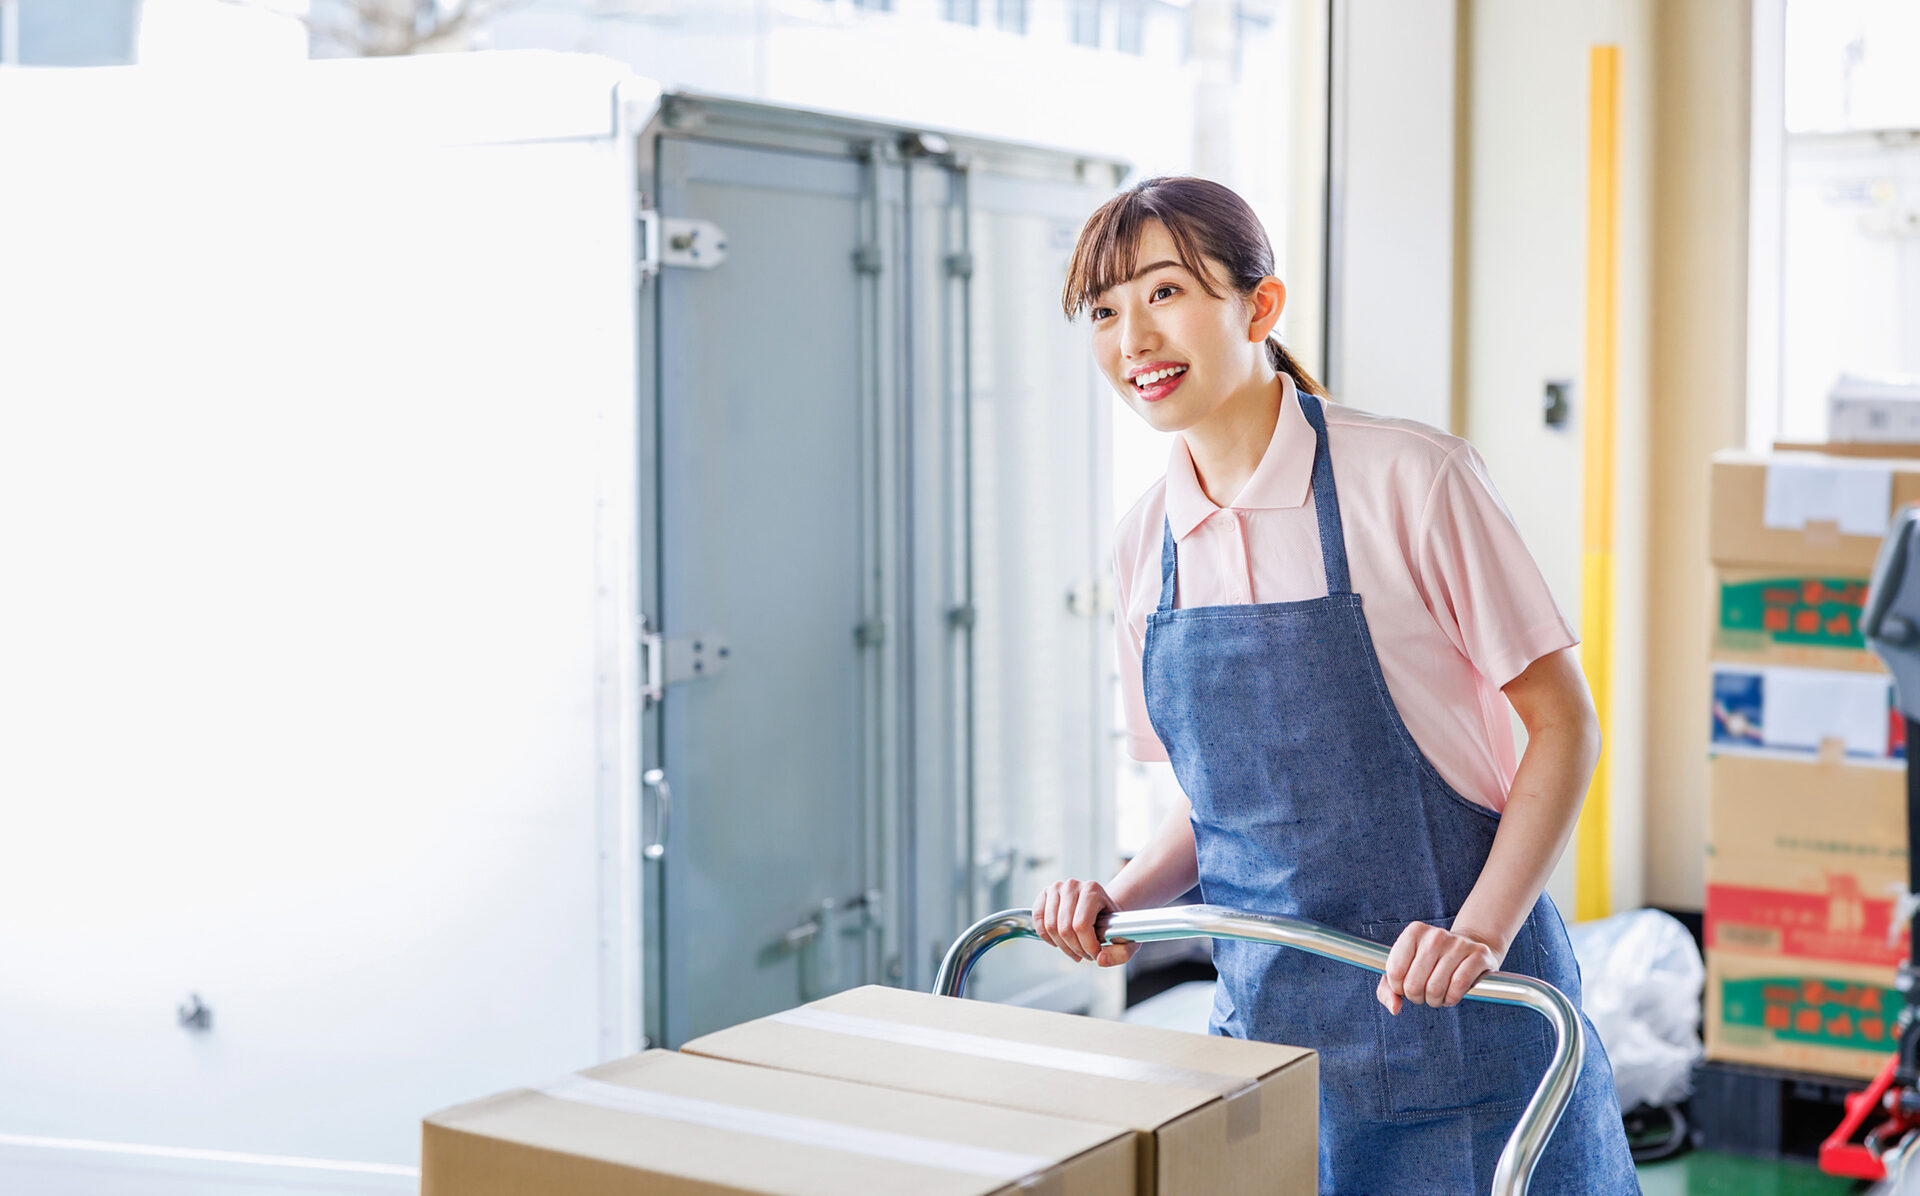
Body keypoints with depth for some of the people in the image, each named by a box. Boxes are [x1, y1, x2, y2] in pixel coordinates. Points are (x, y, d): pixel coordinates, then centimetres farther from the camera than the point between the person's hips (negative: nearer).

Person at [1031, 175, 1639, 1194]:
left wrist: (1480, 932, -20)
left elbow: (1562, 723, -9)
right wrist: (1121, 897, -5)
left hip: (1452, 1011, -4)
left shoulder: (1411, 481, -14)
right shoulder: (1144, 543, 3)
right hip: (1264, 1018, 5)